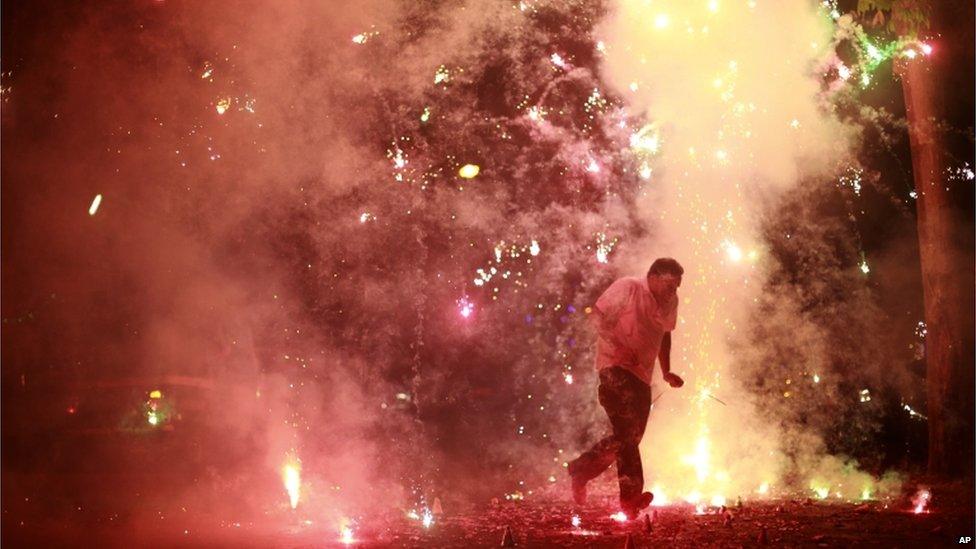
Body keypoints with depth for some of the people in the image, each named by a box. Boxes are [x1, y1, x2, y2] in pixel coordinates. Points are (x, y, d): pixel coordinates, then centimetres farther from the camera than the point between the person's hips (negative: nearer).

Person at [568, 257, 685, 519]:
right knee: (627, 431, -20)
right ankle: (632, 495, -25)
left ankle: (581, 469, 26)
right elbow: (599, 315, -11)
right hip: (616, 367, -8)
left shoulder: (670, 302, 13)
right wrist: (619, 346, -22)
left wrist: (666, 372, 16)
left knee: (629, 437, 9)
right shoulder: (628, 288, -9)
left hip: (642, 375, 8)